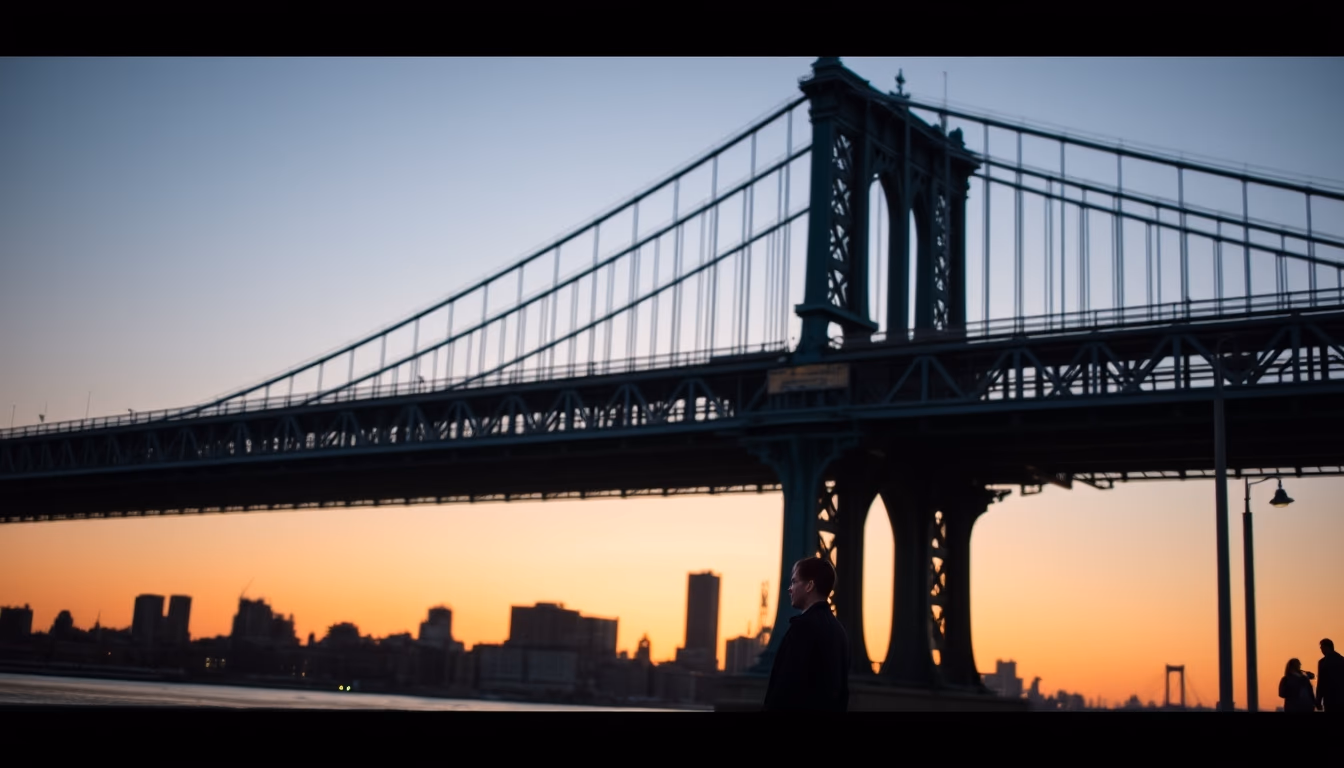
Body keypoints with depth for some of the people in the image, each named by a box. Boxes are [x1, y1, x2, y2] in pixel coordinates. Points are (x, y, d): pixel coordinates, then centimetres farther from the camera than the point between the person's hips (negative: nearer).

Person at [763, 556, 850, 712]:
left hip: (802, 706, -9)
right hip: (827, 708, 9)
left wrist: (772, 708, -13)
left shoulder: (804, 625, -13)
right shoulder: (837, 629, 14)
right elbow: (841, 689, 17)